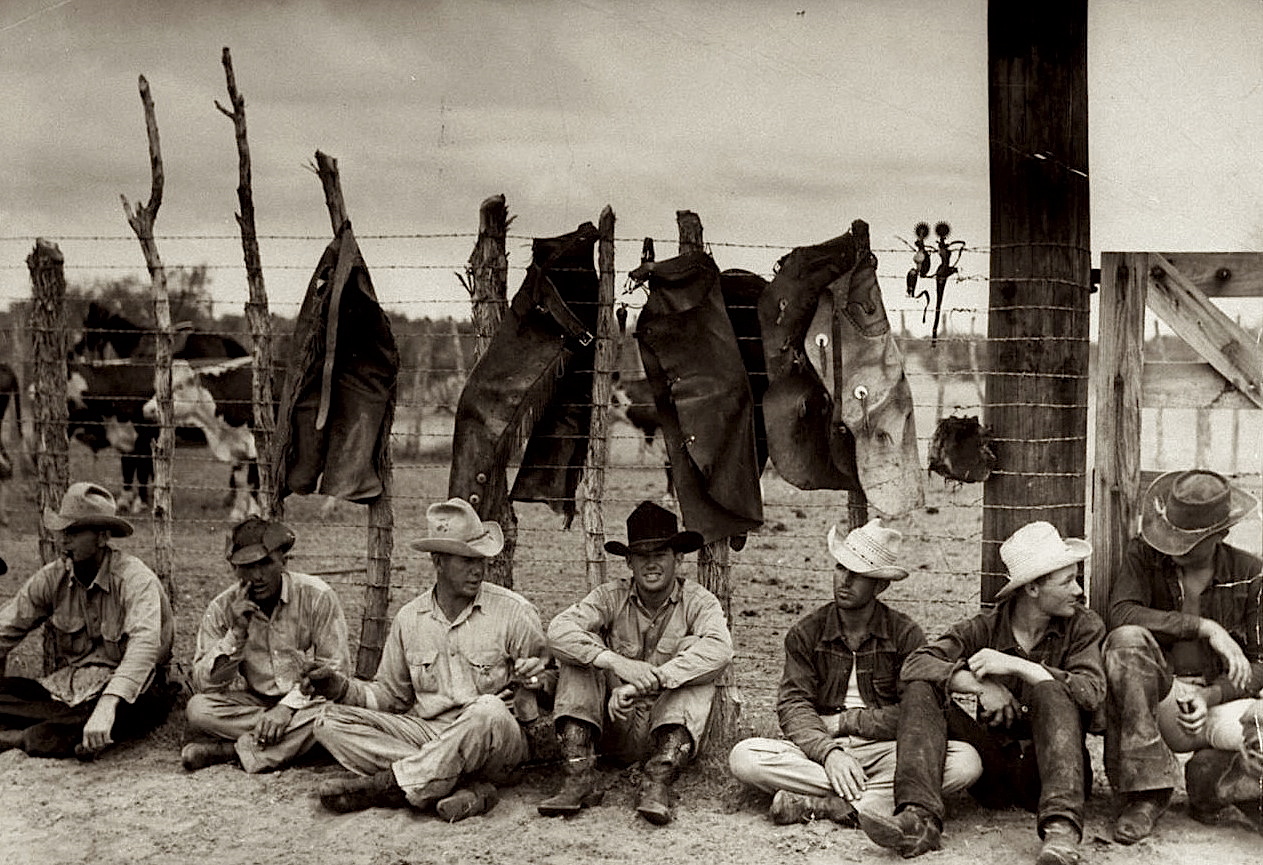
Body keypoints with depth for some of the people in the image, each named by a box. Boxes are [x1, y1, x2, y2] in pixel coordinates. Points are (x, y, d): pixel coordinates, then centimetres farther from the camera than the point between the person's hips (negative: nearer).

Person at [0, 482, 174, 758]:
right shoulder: (52, 577, 1)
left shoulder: (135, 578, -17)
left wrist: (107, 706, -47)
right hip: (65, 688, 5)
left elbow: (144, 645, -32)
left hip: (127, 690, -5)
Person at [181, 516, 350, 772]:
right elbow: (204, 683, -7)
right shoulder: (222, 609, -3)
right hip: (253, 702, 2)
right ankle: (293, 742, -21)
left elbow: (334, 669, -10)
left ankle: (229, 749, -25)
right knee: (197, 708, -25)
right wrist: (237, 632, -20)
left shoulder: (317, 597, -10)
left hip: (304, 704, -1)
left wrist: (288, 706, -23)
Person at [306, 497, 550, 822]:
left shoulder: (514, 612, -1)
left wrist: (534, 681, -20)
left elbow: (548, 681, 3)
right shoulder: (409, 619, 10)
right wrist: (341, 688, 0)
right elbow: (390, 695, 17)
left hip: (497, 744, -4)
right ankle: (467, 787, -29)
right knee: (330, 722, -15)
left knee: (488, 710, -39)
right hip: (426, 734, 4)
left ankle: (387, 784, -25)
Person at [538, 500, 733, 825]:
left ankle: (658, 780, -32)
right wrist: (615, 662, -34)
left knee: (694, 651, -21)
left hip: (671, 726, -1)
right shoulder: (611, 597, 0)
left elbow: (719, 649, -26)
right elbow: (558, 631, -17)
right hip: (615, 728, 2)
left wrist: (647, 682, -36)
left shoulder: (698, 602, -4)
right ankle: (578, 777, -25)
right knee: (583, 648, -14)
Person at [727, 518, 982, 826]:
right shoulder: (805, 635, 7)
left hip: (885, 752, -1)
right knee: (743, 757, -27)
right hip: (820, 751, 1)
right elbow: (793, 706, -4)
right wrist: (828, 752, -22)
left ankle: (820, 804, -32)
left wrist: (845, 721, -5)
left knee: (966, 762, -28)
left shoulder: (907, 636, 3)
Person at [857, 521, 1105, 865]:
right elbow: (915, 664, -10)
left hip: (1048, 770, -2)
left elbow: (1092, 692, -17)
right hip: (994, 769, 2)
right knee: (921, 690, -14)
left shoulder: (1083, 626, 1)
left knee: (1051, 690, -28)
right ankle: (919, 819, -33)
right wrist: (979, 684, -25)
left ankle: (1062, 829, -41)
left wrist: (1016, 666, -22)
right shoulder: (987, 626, 2)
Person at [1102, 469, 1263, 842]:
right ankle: (1146, 791, -28)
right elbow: (1122, 614, -17)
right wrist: (1205, 627, -23)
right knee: (1126, 640, -32)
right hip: (1158, 697, 0)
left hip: (1219, 700, 0)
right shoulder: (1143, 556, 2)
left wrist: (1211, 696, -16)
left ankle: (1205, 776, 2)